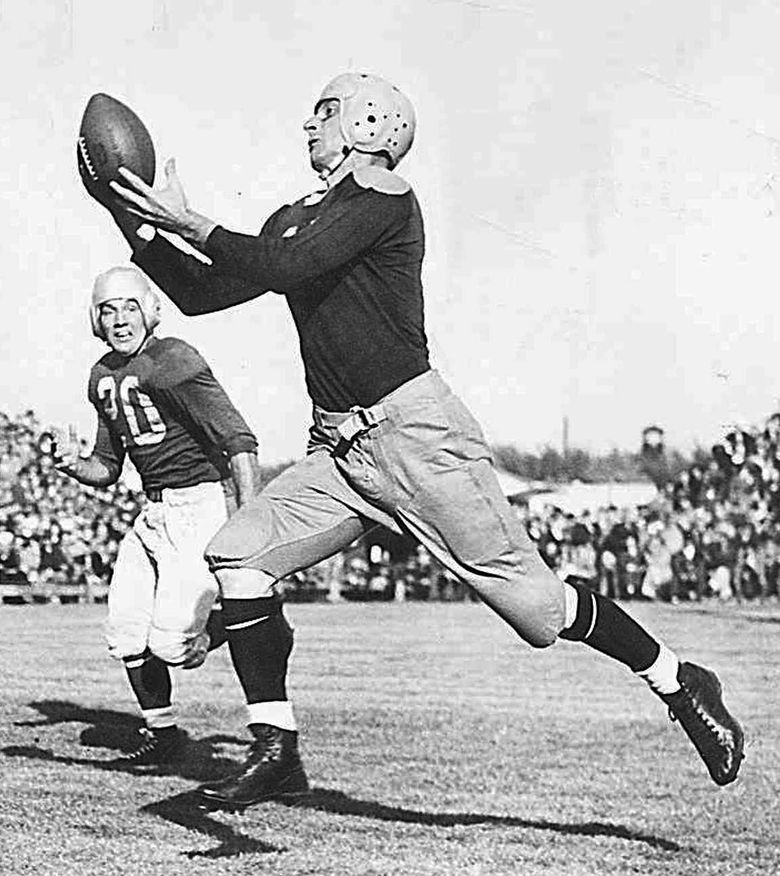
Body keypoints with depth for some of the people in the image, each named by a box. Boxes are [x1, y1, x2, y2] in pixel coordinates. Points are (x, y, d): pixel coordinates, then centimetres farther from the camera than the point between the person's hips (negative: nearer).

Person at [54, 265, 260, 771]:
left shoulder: (172, 361, -15)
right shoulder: (104, 377, 11)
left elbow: (240, 441, -21)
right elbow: (107, 470, 21)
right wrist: (74, 465, -3)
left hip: (203, 505, -8)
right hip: (155, 514, 8)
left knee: (170, 643, -15)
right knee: (127, 634, 8)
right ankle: (161, 734, 26)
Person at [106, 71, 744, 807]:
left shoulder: (380, 196, -8)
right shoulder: (294, 220, 18)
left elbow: (287, 267, -21)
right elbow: (201, 293, 18)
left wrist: (191, 223, -16)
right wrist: (140, 228, 8)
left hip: (414, 433, -8)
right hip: (339, 450, 8)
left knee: (529, 598, -7)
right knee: (235, 556, -8)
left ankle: (678, 684, 12)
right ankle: (275, 751, -3)